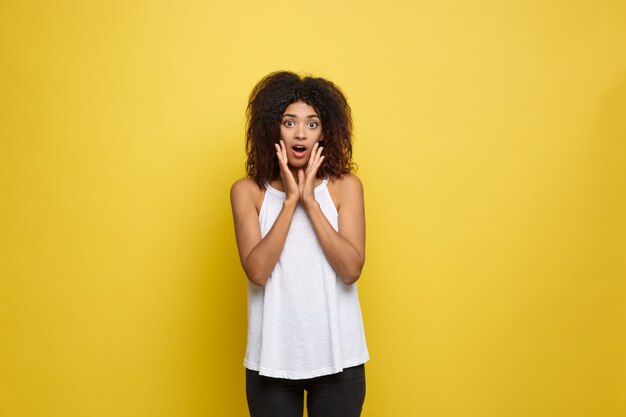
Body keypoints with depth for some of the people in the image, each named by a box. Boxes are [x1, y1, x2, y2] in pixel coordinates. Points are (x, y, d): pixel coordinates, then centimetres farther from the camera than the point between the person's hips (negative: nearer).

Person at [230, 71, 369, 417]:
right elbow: (257, 271, -14)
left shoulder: (345, 186, -3)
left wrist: (310, 200, -15)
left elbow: (351, 270, -13)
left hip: (337, 356, 1)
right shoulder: (248, 191, -3)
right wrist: (291, 199, -16)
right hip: (272, 358, 0)